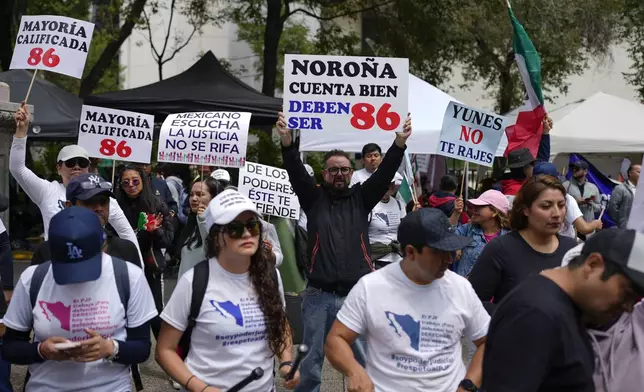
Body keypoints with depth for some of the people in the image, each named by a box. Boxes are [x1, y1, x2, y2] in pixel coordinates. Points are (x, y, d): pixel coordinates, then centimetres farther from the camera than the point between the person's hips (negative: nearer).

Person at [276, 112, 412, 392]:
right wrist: (287, 141, -23)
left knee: (364, 358, 6)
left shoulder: (361, 198, 10)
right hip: (319, 296, 0)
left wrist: (399, 143, -16)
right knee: (311, 359, 8)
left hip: (358, 295, 1)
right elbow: (296, 172, -7)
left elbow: (385, 172, -1)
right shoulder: (314, 198, 7)